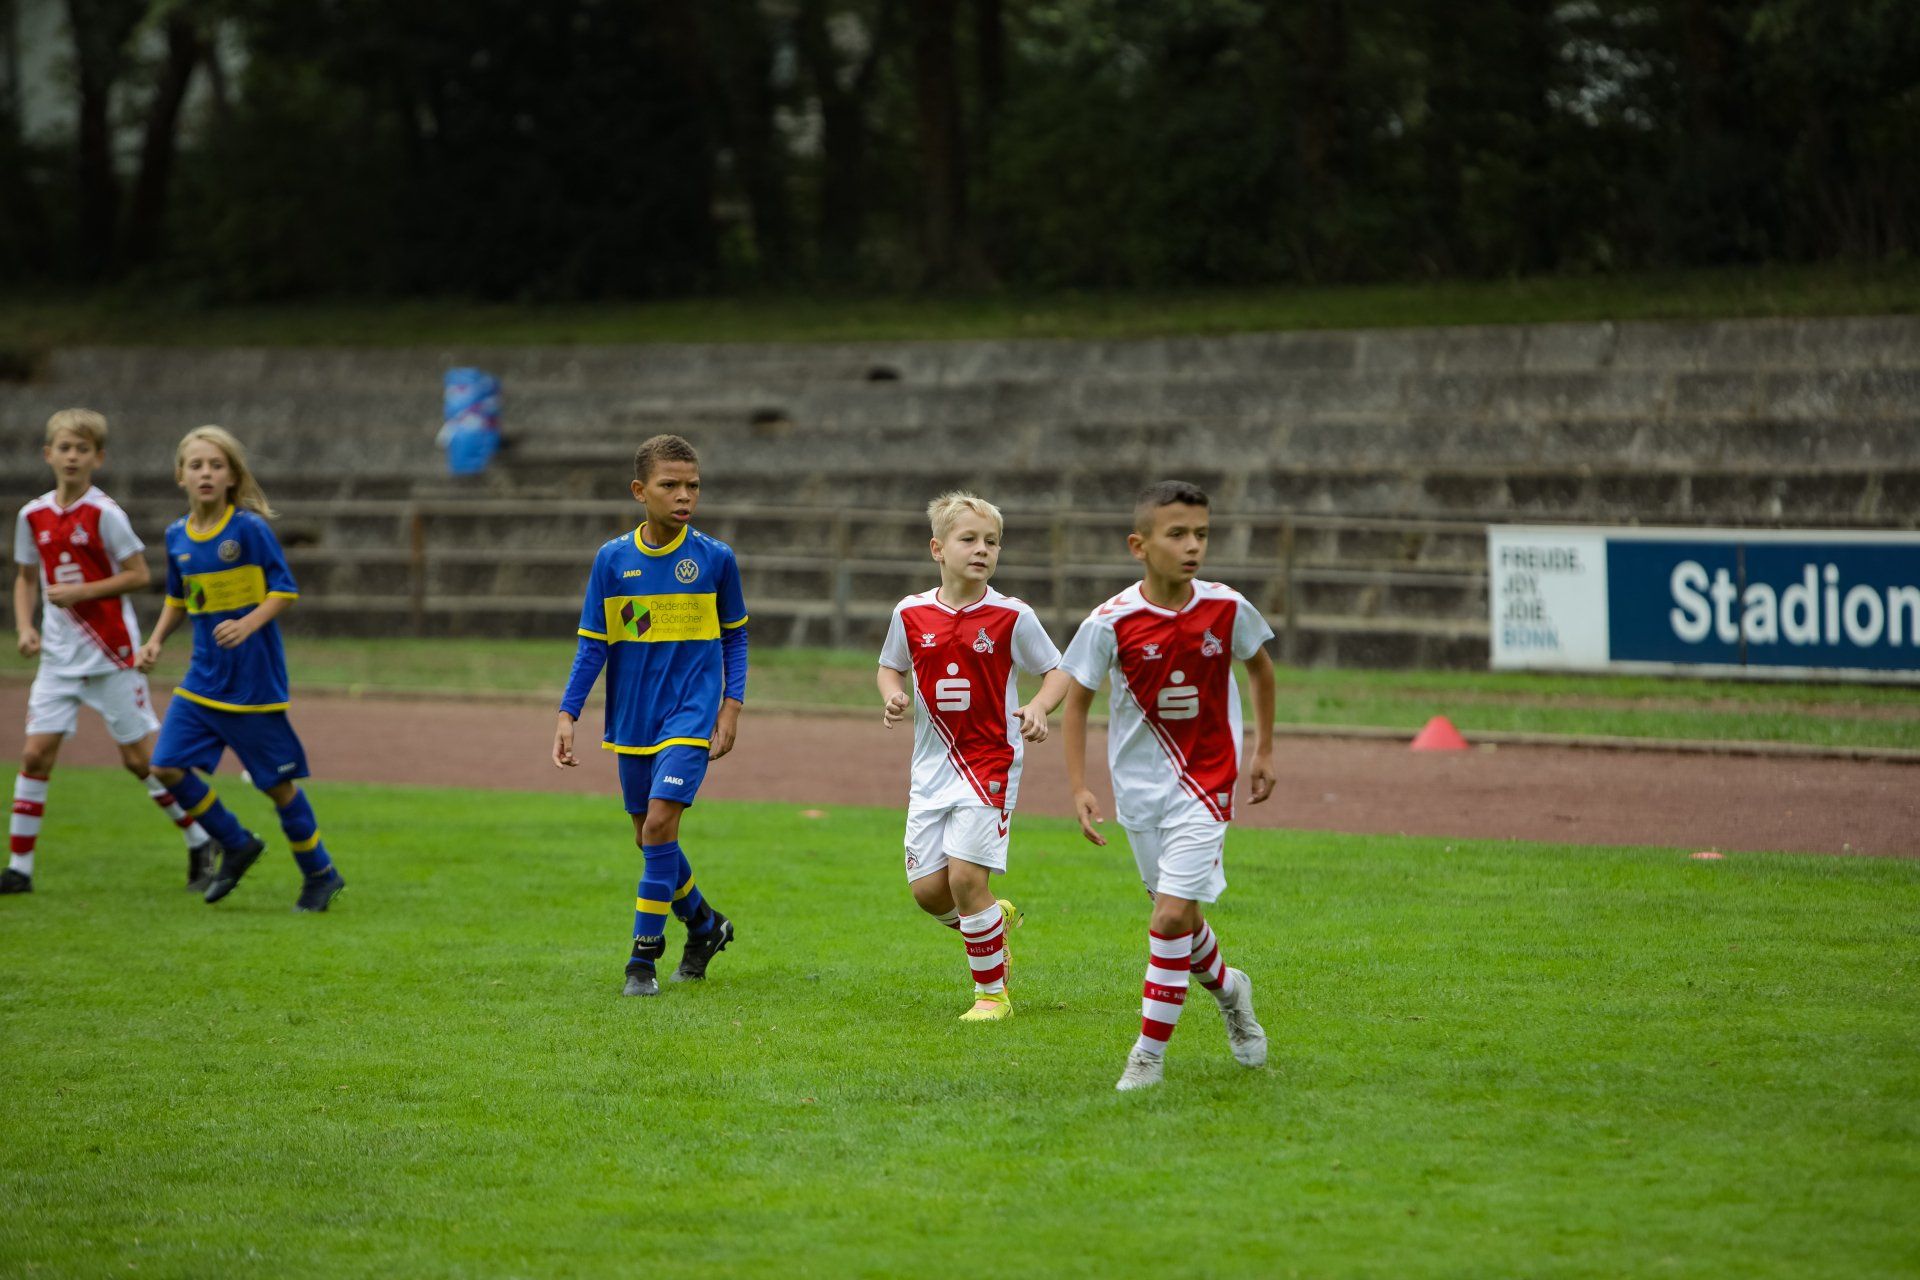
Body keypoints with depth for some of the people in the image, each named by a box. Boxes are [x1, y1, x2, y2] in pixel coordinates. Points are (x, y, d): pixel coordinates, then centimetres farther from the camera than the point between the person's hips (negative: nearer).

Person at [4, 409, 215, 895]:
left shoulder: (104, 514, -10)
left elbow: (138, 574, -9)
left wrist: (81, 592, -18)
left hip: (111, 653, -4)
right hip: (59, 653, 4)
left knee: (139, 756, 0)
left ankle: (200, 841, 17)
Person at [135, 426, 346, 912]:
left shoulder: (250, 529, -12)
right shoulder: (178, 536, 5)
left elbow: (285, 591, -11)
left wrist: (247, 625, -26)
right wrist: (156, 640, 6)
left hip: (253, 680, -6)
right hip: (202, 678, 6)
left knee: (277, 781, 1)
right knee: (168, 766, -4)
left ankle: (321, 874, 18)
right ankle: (236, 845, 16)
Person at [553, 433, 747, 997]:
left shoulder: (715, 559, -4)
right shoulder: (612, 560, -1)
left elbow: (735, 636, 7)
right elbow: (592, 644, 3)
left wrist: (732, 705, -1)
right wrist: (568, 715, -3)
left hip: (691, 716, -3)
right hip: (632, 718, 3)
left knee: (660, 823, -16)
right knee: (649, 836, 10)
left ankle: (644, 956, -8)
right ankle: (706, 925, 34)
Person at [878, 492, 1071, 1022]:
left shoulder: (1011, 617, -8)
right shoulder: (911, 614, 0)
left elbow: (1057, 671, 1)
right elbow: (891, 666, 17)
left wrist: (1039, 708, -18)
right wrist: (893, 696, -5)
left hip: (990, 761, -4)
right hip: (932, 761, 4)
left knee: (965, 875, -14)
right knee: (927, 889, 0)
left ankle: (992, 993, 1)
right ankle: (994, 918, 33)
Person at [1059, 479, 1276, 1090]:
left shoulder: (1227, 609, -10)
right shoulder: (1110, 622, -14)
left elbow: (1260, 668, 10)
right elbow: (1076, 701, -3)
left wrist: (1263, 751, 12)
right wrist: (1078, 788, -10)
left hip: (1205, 778, -1)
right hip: (1140, 782, 1)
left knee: (1173, 914, -13)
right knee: (1177, 915, 13)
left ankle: (1149, 1053, -4)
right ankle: (1228, 989, 44)